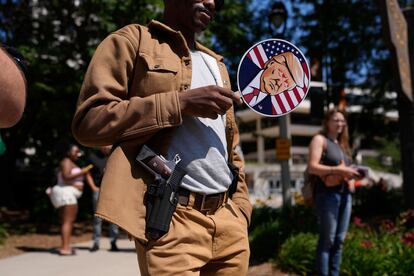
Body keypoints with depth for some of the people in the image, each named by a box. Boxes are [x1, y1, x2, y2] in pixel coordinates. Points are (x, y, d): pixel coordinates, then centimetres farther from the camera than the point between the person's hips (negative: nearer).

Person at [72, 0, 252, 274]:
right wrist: (180, 102, -14)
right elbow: (88, 120, -10)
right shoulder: (133, 41, 3)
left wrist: (240, 210, 13)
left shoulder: (215, 64, 23)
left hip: (227, 217, 7)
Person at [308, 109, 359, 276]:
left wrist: (351, 174, 4)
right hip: (328, 194, -8)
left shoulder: (341, 143, 21)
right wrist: (339, 170, -19)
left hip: (345, 194, 8)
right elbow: (312, 167, -13)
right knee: (327, 240, -6)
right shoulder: (320, 139, -2)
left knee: (339, 240, 9)